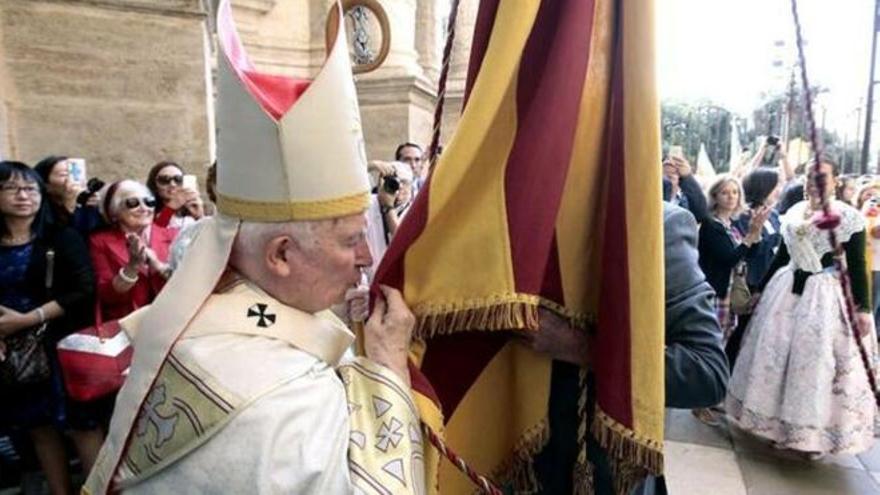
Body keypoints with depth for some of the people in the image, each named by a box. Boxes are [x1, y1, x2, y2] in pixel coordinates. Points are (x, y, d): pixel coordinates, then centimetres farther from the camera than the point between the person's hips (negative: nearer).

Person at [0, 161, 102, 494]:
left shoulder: (63, 238, -3)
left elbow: (83, 291, -11)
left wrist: (28, 319, -16)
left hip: (60, 345, -3)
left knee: (80, 423, -1)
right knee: (39, 427, 12)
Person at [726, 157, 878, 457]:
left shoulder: (849, 217, -7)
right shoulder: (793, 214, 6)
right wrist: (761, 289, 15)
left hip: (828, 295, -5)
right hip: (788, 289, 5)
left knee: (818, 360, 1)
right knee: (777, 354, 9)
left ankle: (816, 433, 19)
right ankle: (782, 425, 27)